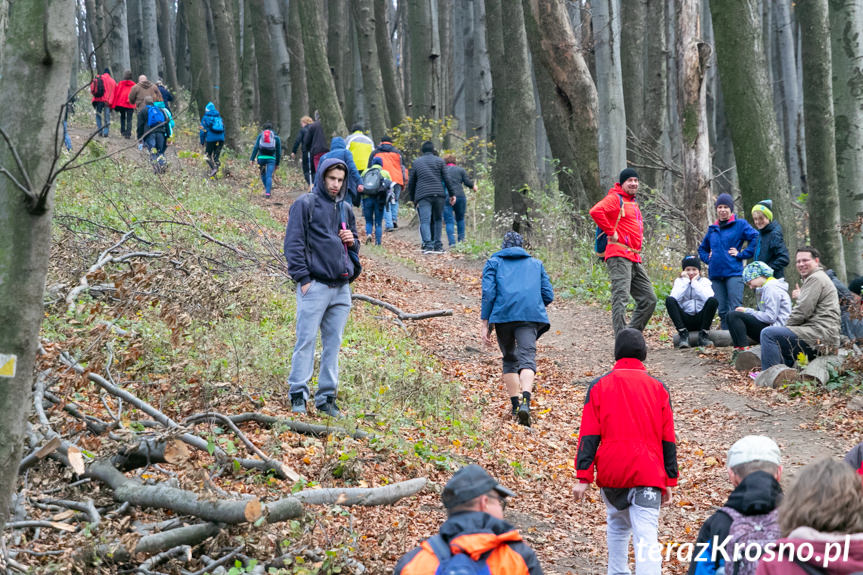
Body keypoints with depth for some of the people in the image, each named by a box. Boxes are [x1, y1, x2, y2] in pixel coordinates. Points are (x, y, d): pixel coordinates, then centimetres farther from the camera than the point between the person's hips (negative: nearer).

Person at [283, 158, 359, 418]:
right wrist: (303, 277, -13)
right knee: (306, 340, -7)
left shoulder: (345, 209, 17)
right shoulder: (305, 204, -2)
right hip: (315, 285, -6)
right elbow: (294, 243, -6)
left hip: (341, 287, 6)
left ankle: (327, 397, 12)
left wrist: (352, 241, 3)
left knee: (333, 343, 7)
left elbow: (355, 245, 27)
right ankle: (298, 395, -1)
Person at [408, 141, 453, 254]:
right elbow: (447, 178, 5)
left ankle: (428, 244, -25)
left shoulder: (416, 162, 14)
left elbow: (411, 183, 16)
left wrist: (412, 198, 23)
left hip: (422, 196, 0)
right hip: (438, 194, 0)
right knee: (437, 219, 13)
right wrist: (451, 194, 10)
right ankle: (437, 245, 11)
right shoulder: (439, 161, 10)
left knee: (425, 220, -8)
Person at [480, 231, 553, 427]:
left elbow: (488, 293, 5)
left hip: (503, 315, 0)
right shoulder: (536, 263, 25)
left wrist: (485, 323, 3)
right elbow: (548, 295, 19)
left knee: (509, 359, 17)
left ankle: (515, 403, 8)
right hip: (530, 316, 0)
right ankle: (525, 401, -36)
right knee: (527, 356, -13)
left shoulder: (494, 262, 19)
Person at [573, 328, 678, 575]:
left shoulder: (599, 386, 3)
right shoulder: (658, 388, 5)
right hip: (648, 475, -1)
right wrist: (669, 481, 10)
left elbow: (588, 436, -2)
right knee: (646, 537, -8)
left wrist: (583, 477, -3)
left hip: (611, 472, 1)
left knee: (617, 524, 25)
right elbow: (668, 439, 6)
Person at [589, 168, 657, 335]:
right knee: (621, 297, -15)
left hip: (635, 259, 9)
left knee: (649, 299, 8)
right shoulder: (615, 198, -5)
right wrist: (611, 232, -19)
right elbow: (596, 211, -23)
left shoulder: (634, 203, 23)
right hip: (619, 256, -9)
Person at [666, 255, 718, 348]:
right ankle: (683, 334, -24)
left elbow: (707, 298, -15)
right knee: (669, 300, -23)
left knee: (713, 301, -26)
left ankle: (703, 335, -19)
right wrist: (686, 281, -8)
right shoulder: (679, 281, 9)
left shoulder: (704, 281, 8)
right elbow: (675, 298, -13)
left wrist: (695, 282, -9)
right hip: (685, 320, 0)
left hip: (700, 319, 0)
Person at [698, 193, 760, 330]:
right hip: (715, 274, 5)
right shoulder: (712, 229, 18)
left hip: (733, 273, -5)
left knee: (735, 310, -12)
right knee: (722, 312, 6)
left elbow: (756, 238, -12)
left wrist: (741, 254, -11)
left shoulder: (740, 225, 2)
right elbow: (702, 248, 32)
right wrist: (708, 258, 12)